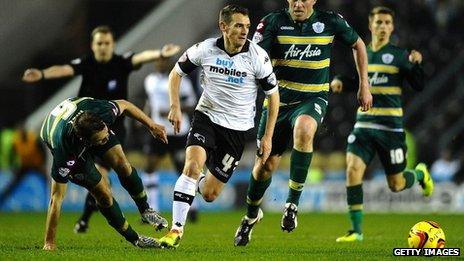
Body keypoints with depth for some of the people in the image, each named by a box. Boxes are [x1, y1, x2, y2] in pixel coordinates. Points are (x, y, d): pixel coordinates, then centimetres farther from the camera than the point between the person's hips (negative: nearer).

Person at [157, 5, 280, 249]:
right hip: (206, 117, 0)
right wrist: (175, 107, -6)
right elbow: (176, 73, 7)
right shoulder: (205, 49, -10)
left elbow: (273, 94, -2)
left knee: (209, 194, 1)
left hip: (237, 128, 0)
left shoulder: (257, 56, -13)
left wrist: (267, 137, -3)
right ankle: (176, 230, -21)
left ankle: (201, 184, 40)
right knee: (192, 165, -27)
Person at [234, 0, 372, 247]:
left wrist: (364, 85, 12)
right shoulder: (274, 22, -7)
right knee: (266, 164, 4)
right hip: (279, 98, 1)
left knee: (303, 129, -37)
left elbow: (358, 44, 13)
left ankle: (293, 202, -26)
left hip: (313, 98, -1)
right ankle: (251, 215, 34)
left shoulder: (330, 22, -4)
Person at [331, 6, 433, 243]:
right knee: (353, 170, -17)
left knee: (396, 185, 3)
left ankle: (420, 173, 39)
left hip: (390, 127, -3)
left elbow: (418, 86, -4)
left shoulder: (398, 55, -2)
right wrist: (340, 82, 5)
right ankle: (356, 230, -10)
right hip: (363, 124, 3)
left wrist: (416, 65, -21)